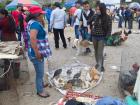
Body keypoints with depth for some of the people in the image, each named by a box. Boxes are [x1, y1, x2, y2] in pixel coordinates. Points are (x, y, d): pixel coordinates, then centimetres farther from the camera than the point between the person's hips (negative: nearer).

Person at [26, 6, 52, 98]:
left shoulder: (34, 22, 9)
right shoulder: (35, 23, -23)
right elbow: (32, 38, -36)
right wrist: (37, 53, -31)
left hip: (40, 52, 11)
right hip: (37, 54, -10)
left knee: (40, 71, 28)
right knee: (40, 73, 4)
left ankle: (41, 83, 48)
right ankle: (40, 91, 20)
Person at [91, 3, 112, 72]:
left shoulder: (107, 18, -10)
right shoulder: (95, 16, -2)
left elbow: (109, 29, -9)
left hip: (102, 37, -4)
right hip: (94, 36, 4)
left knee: (100, 53, -7)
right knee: (96, 52, 14)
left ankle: (101, 66, 3)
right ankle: (98, 64, 30)